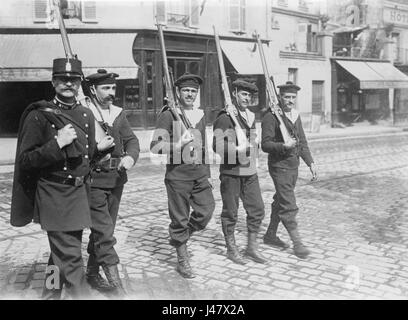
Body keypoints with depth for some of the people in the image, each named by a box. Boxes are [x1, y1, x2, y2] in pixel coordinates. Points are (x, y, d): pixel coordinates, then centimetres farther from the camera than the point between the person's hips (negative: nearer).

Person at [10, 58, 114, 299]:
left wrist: (99, 147, 3)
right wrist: (57, 143, -22)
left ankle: (51, 294, 37)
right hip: (54, 195, -6)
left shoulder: (86, 115, 9)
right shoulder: (38, 116, -9)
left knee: (62, 252, 19)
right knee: (70, 255, -8)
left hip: (80, 192, 7)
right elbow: (25, 160, -13)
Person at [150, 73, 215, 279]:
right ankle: (182, 261, 19)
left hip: (199, 173, 6)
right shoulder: (168, 115, -7)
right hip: (178, 174, -6)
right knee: (179, 218, 3)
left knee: (207, 210, 0)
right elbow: (155, 146, -14)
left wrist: (207, 174, 20)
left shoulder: (200, 115, 13)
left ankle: (179, 237, 27)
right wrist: (179, 144, -22)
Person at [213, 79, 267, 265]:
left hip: (250, 172, 7)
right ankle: (231, 249, 20)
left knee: (257, 210, 7)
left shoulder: (250, 116, 13)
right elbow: (217, 145, -20)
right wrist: (238, 152, -26)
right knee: (230, 212, 5)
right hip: (231, 172, -7)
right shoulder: (225, 117, -11)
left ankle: (252, 247, 21)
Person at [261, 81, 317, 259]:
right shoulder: (271, 117, -13)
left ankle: (270, 235, 30)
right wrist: (283, 146, -30)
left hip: (293, 166, 8)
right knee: (289, 206, -7)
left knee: (280, 202, 16)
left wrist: (310, 163, 10)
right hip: (279, 166, -8)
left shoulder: (296, 116, 12)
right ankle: (297, 243, -1)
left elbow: (302, 142, 16)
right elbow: (265, 144, -16)